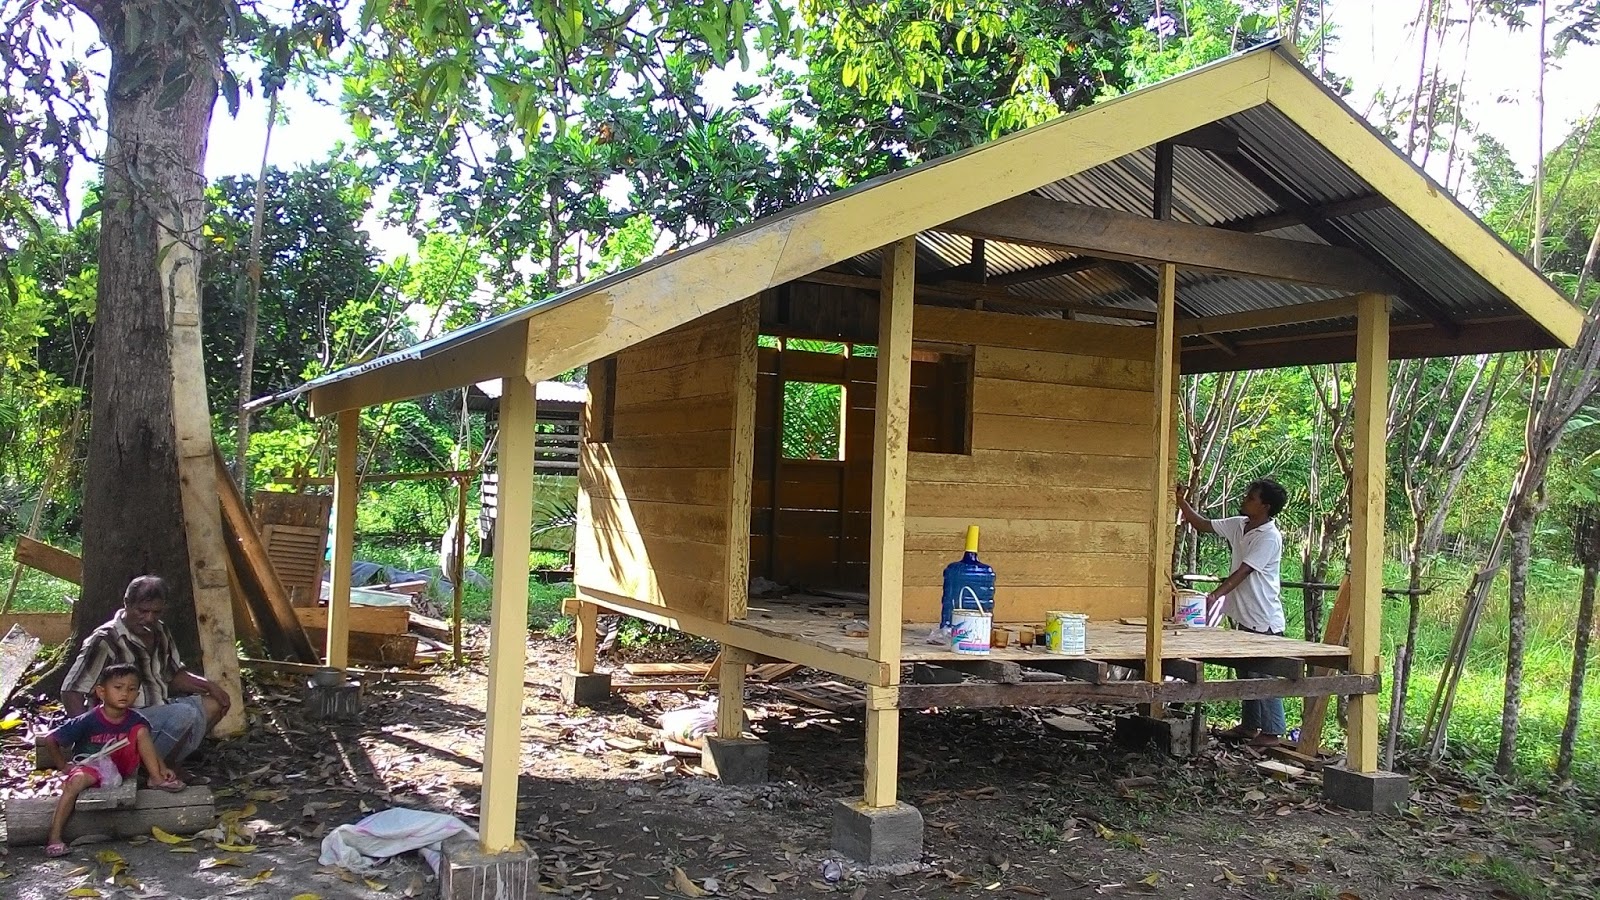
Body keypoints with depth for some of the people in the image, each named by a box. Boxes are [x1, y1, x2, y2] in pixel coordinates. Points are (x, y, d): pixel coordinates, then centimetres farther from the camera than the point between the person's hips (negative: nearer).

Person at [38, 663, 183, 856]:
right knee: (77, 780, -38)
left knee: (141, 731, -15)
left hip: (121, 767, 3)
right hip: (89, 765, -3)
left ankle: (156, 779, -14)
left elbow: (148, 748, 3)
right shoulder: (88, 721, -16)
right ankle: (54, 838, -36)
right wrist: (64, 766, -8)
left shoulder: (135, 721, -5)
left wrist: (162, 768, -13)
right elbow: (50, 740, -10)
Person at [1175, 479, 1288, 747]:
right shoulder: (1238, 525, 6)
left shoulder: (1270, 537, -18)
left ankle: (1271, 732, 8)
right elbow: (1202, 524, 13)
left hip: (1264, 620, -9)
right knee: (1246, 674, 16)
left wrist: (1215, 595, -31)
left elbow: (1242, 572, -24)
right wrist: (1182, 503, 0)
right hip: (1244, 617, 9)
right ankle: (1249, 726, 27)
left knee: (1264, 677, -1)